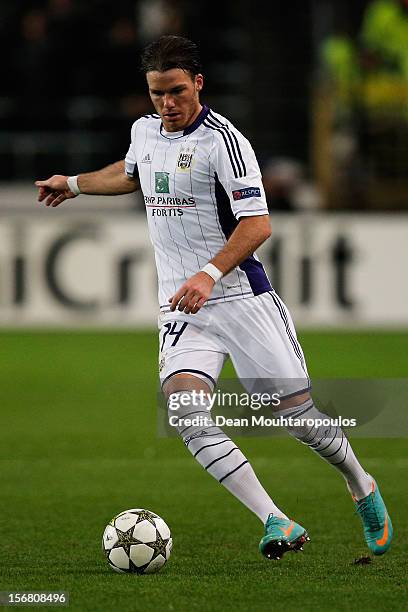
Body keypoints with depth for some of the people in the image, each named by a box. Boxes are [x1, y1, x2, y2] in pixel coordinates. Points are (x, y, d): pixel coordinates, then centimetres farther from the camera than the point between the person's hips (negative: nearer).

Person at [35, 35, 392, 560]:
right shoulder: (144, 131, 9)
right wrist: (74, 183, 39)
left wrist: (209, 274, -31)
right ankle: (277, 524, -24)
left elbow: (257, 224, -20)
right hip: (180, 308, 5)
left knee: (300, 417, 0)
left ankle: (363, 490, 33)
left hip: (241, 298, -5)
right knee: (185, 414, -21)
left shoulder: (222, 140, -13)